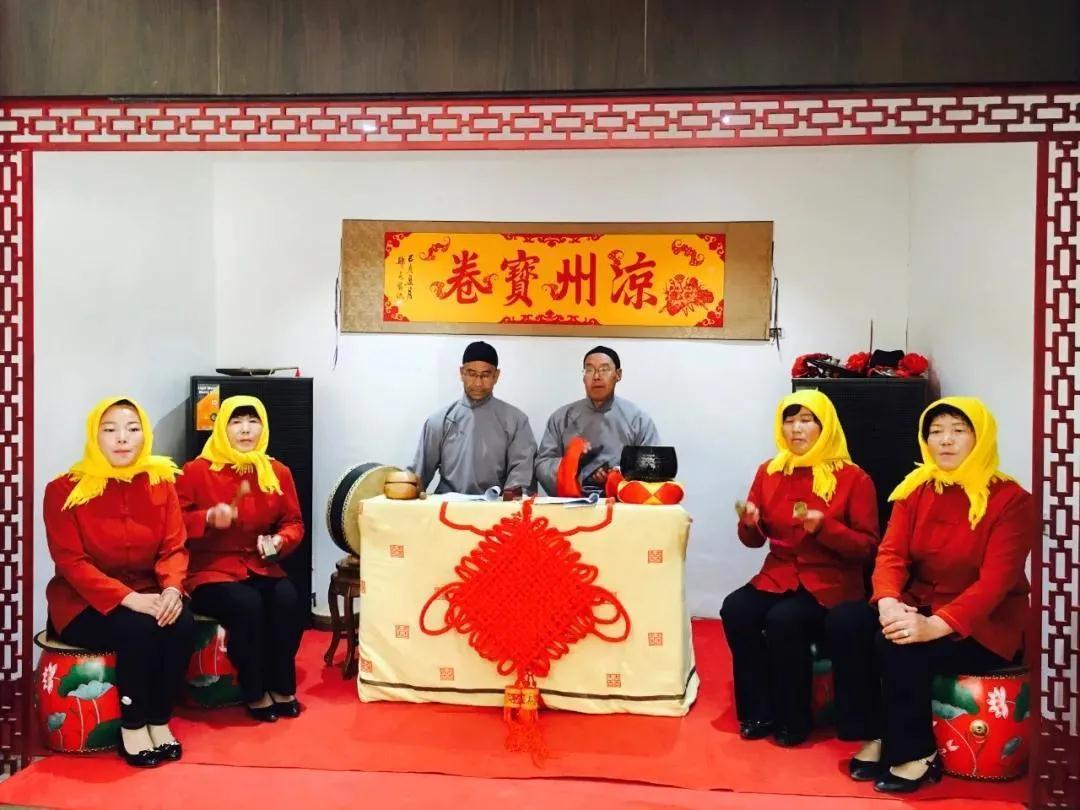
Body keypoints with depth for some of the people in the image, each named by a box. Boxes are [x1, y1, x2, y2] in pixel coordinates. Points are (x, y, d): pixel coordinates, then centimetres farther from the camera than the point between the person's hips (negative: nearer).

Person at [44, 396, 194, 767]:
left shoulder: (160, 483, 1)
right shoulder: (65, 490, -10)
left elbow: (174, 547, -3)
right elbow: (71, 562, -16)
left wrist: (172, 589, -26)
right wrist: (128, 599, -28)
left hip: (146, 594, 3)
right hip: (83, 602, -3)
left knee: (182, 625, -26)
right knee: (138, 630, -31)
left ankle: (160, 720, -7)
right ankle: (132, 725, -11)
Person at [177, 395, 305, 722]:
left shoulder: (278, 472, 8)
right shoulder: (196, 471, -3)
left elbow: (293, 522, 12)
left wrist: (280, 541, -9)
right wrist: (209, 518, -21)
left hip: (261, 567, 4)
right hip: (211, 570, -3)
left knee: (287, 598, -28)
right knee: (246, 604, -32)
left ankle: (283, 688, -13)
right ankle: (255, 693, -15)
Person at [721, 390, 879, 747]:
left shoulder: (853, 478, -4)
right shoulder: (769, 471, 7)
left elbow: (867, 547, -5)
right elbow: (755, 540, 13)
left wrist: (824, 527, -21)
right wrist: (749, 523, -11)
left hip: (830, 583, -4)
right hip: (778, 576, 4)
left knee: (783, 621, -32)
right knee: (735, 610, -26)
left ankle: (793, 720, -10)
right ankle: (758, 713, -10)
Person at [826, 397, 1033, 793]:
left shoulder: (1010, 499, -12)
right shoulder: (915, 489, 3)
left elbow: (995, 580, -21)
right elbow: (891, 553, -5)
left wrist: (937, 625, -36)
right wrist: (888, 603, -28)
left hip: (983, 625, -5)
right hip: (918, 607, 6)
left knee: (899, 646, -32)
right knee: (843, 621, -20)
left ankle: (915, 755, -11)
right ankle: (874, 737, -10)